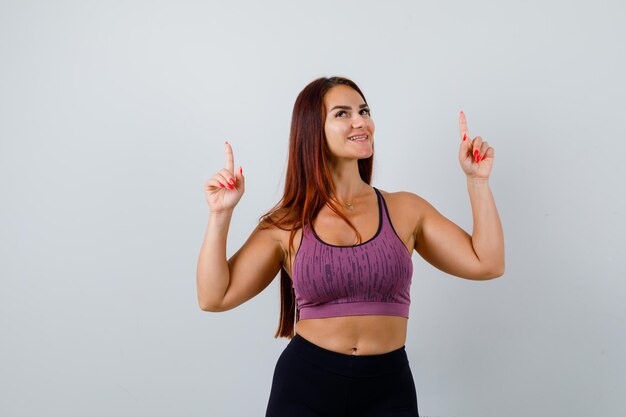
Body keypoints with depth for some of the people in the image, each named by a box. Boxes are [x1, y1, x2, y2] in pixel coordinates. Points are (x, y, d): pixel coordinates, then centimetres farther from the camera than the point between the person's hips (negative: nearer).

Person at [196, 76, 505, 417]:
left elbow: (487, 265, 0)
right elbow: (214, 297, -3)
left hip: (387, 390, 1)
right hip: (303, 388, -1)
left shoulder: (405, 210, 2)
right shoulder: (287, 224, -1)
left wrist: (477, 180, -2)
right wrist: (221, 214, -9)